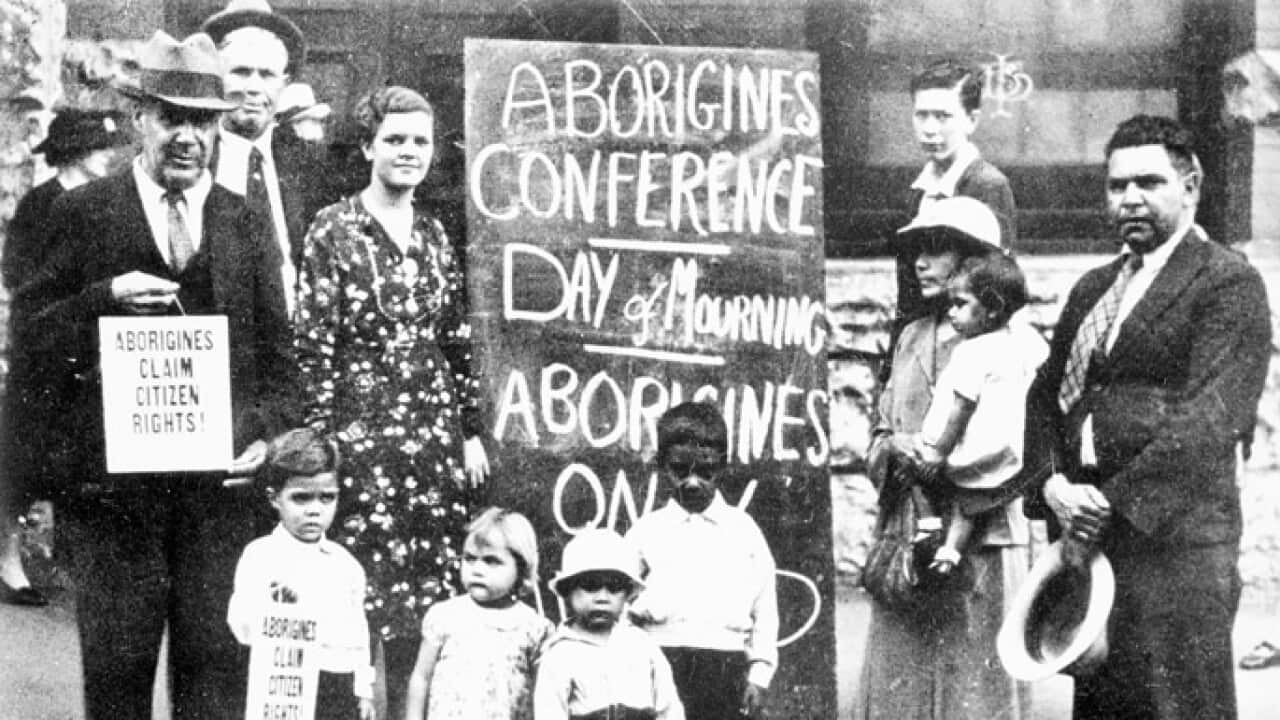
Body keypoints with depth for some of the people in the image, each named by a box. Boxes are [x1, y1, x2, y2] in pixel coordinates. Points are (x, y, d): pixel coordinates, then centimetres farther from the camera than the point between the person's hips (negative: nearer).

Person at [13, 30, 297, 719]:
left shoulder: (244, 223, 11)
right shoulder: (82, 212, 5)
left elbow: (276, 353, 12)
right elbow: (30, 332, 2)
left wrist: (268, 434, -4)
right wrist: (106, 299, -14)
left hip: (219, 481, 2)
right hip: (113, 479, -1)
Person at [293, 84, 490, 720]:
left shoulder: (433, 235, 11)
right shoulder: (333, 231, -5)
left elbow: (457, 343, 14)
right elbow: (312, 345, -8)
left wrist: (471, 430, 12)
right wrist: (319, 440, -11)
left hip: (436, 435, 5)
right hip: (364, 433, -5)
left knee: (434, 588, 6)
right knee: (369, 590, -3)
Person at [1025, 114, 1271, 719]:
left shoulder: (1229, 282, -4)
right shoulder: (1093, 288, 20)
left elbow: (1211, 418, -15)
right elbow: (1044, 398, 16)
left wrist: (1116, 502, -18)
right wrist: (1053, 486, -3)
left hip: (1174, 540, -7)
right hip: (1085, 536, 7)